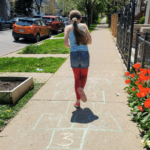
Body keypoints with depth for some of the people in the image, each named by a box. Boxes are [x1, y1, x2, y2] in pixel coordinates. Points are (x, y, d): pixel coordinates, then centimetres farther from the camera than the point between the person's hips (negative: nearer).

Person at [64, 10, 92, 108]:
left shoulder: (68, 28, 7)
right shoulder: (84, 26, 9)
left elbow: (66, 44, -1)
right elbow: (90, 41, 7)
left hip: (74, 54, 0)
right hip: (85, 54, 0)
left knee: (77, 77, 16)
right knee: (84, 76, 20)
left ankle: (78, 102, 13)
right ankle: (81, 88, -14)